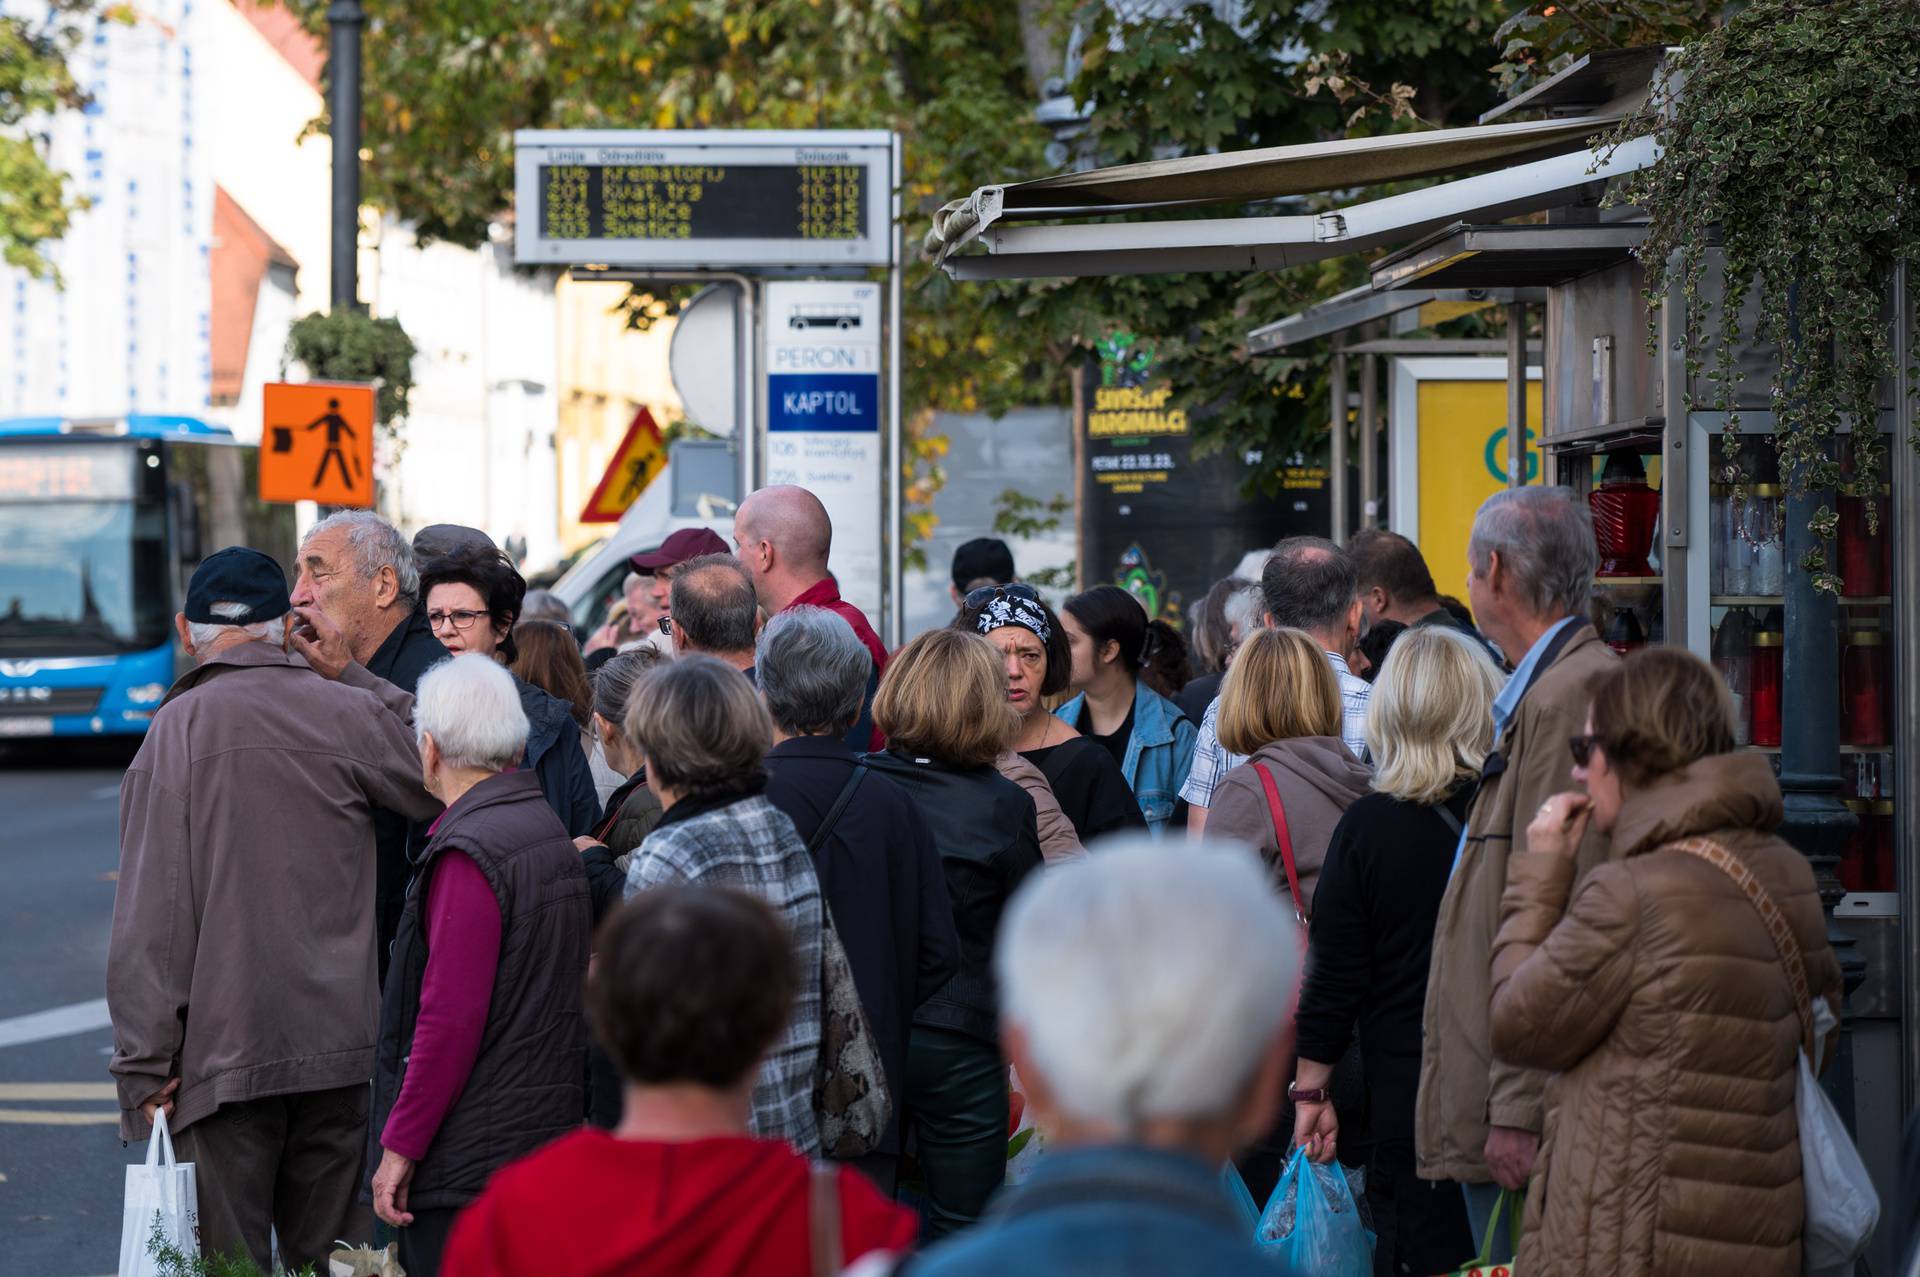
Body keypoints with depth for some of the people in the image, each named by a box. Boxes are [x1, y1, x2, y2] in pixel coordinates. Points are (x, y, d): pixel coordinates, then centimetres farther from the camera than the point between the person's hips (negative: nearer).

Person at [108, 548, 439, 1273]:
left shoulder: (176, 729, -6)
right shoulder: (349, 715, 0)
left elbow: (151, 913, -9)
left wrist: (145, 1064, -5)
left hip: (223, 1050, -3)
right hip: (342, 1045, 3)